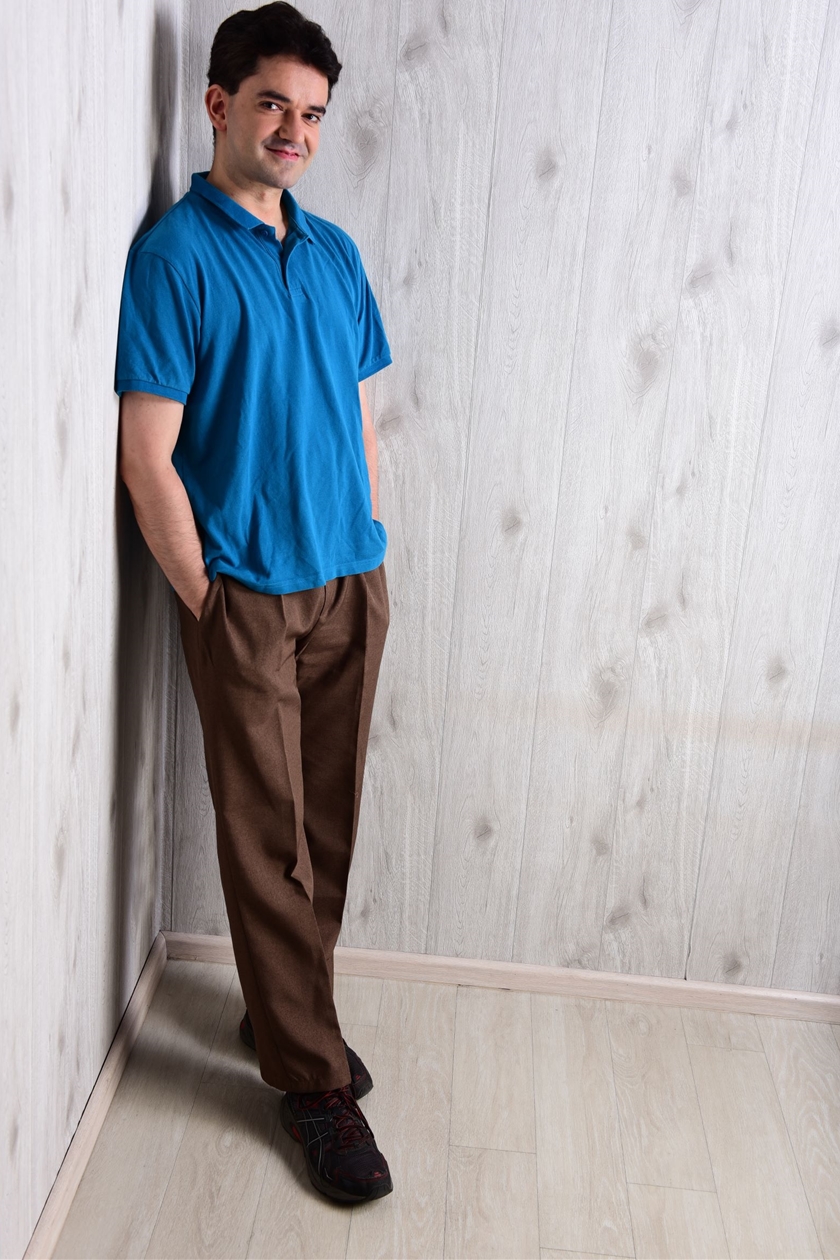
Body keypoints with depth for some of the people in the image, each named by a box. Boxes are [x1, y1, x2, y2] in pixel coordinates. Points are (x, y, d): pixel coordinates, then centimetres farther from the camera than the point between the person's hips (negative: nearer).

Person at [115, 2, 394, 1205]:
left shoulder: (335, 252, 11)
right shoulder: (173, 254, -8)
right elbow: (148, 457, -12)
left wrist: (373, 561, 10)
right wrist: (205, 602, -12)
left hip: (350, 584, 6)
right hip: (246, 595, -6)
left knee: (329, 825, 13)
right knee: (270, 839, 2)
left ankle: (287, 1005, 33)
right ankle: (313, 1079, 15)